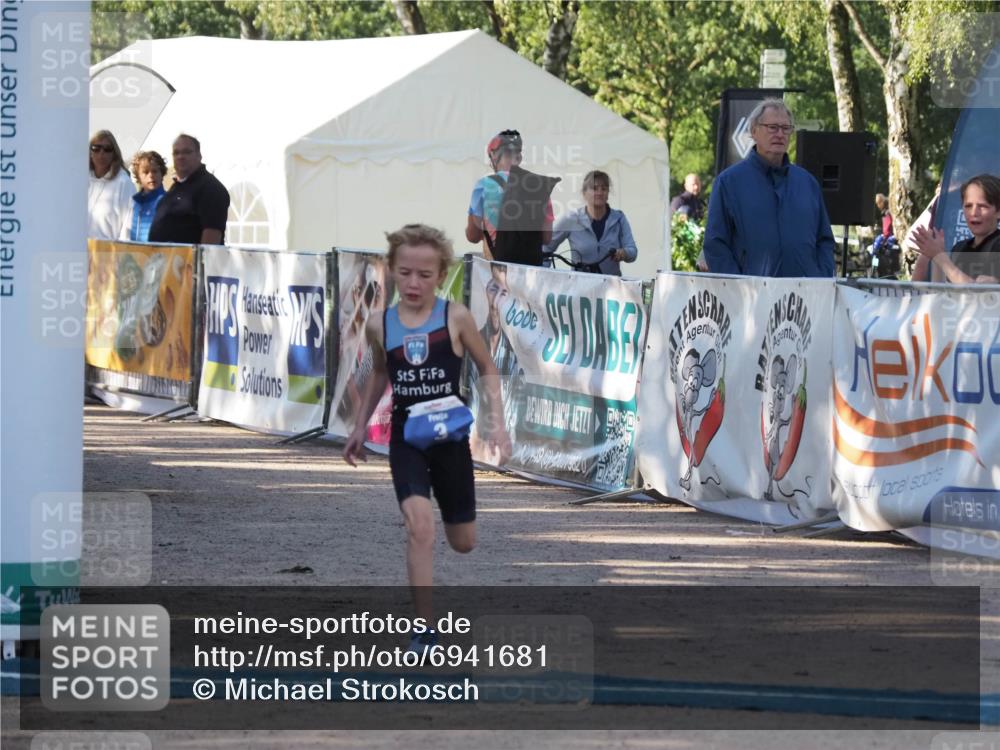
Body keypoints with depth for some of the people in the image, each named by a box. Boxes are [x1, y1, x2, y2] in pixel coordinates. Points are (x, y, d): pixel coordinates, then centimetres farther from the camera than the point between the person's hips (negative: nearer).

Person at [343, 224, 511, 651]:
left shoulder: (456, 318, -11)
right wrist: (360, 427, 19)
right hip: (405, 437, 0)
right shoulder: (379, 326, -4)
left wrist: (496, 420, -9)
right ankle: (423, 629, -18)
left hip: (450, 436, 0)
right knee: (419, 525, -23)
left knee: (463, 543, 13)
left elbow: (487, 369, 2)